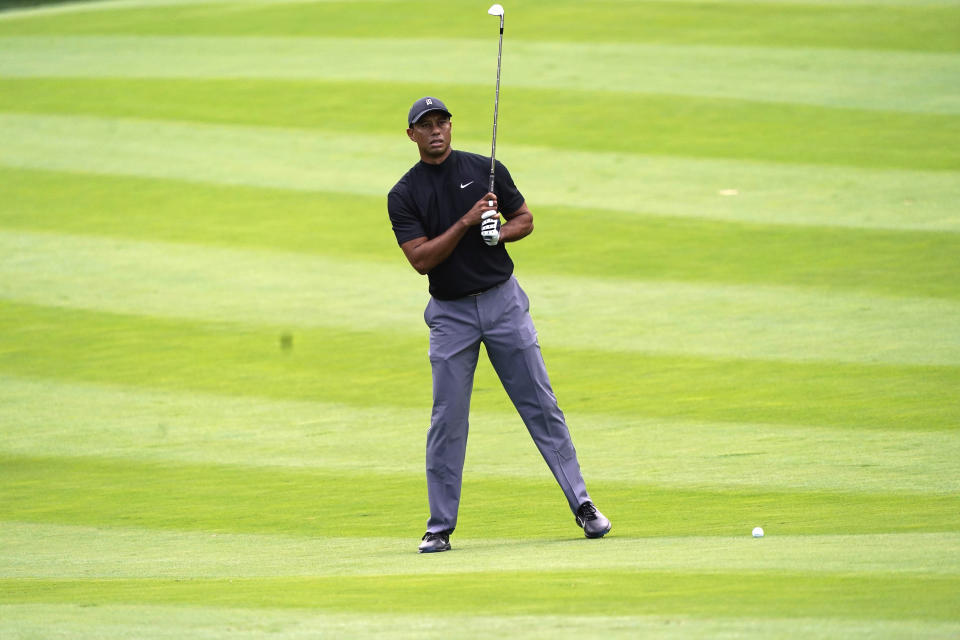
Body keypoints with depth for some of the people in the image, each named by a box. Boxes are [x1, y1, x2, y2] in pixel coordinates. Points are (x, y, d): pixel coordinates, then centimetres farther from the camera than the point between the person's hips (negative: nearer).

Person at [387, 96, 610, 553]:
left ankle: (582, 504, 5)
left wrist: (500, 232, -11)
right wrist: (466, 222, -21)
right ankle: (440, 527, 6)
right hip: (450, 313, -1)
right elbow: (421, 259, -12)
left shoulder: (485, 170, 2)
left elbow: (525, 219, 11)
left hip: (502, 301, 1)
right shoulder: (403, 195, -3)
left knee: (540, 404, 1)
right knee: (447, 420, -2)